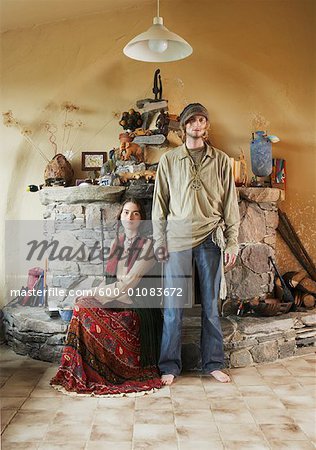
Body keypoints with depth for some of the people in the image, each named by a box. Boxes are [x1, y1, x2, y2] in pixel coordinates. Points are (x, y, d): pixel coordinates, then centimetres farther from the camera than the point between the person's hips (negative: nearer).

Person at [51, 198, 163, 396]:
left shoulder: (147, 244, -4)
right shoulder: (117, 242, 17)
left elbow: (129, 283, -13)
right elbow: (110, 278, 16)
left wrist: (97, 296, -16)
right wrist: (96, 294, -4)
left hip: (135, 305, -6)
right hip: (115, 301, 6)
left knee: (84, 308, -25)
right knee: (83, 306, -22)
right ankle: (77, 374, -13)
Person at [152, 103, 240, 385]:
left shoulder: (221, 161, 8)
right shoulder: (169, 161, 7)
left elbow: (230, 203, 6)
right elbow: (160, 204, 6)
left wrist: (232, 242, 0)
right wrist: (159, 241, 0)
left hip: (210, 239, 1)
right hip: (178, 238, 0)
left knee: (211, 304, 7)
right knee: (174, 306, 2)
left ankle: (213, 363, 21)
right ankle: (170, 365, 14)